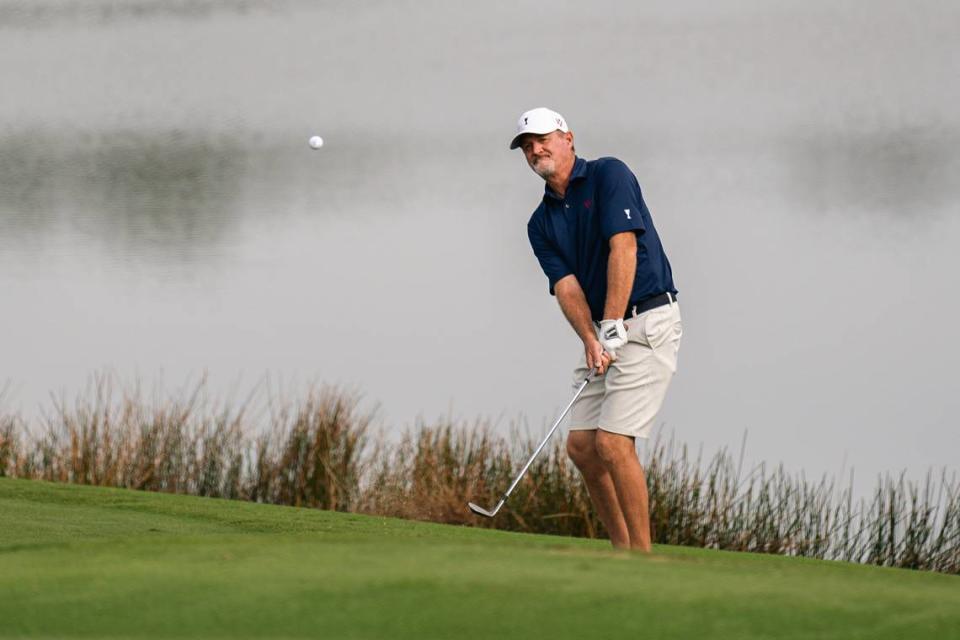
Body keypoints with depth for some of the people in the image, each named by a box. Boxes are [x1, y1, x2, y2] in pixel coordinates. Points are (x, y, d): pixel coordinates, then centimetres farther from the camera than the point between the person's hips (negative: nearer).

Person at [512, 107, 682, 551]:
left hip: (646, 321, -8)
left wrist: (613, 328, -23)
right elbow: (566, 285, -2)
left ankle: (642, 557, -9)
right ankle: (621, 552, 13)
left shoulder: (609, 175, -8)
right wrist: (591, 342, -19)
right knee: (580, 444, 4)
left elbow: (623, 247, -18)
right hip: (604, 332, 8)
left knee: (613, 441, -15)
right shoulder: (541, 224, 11)